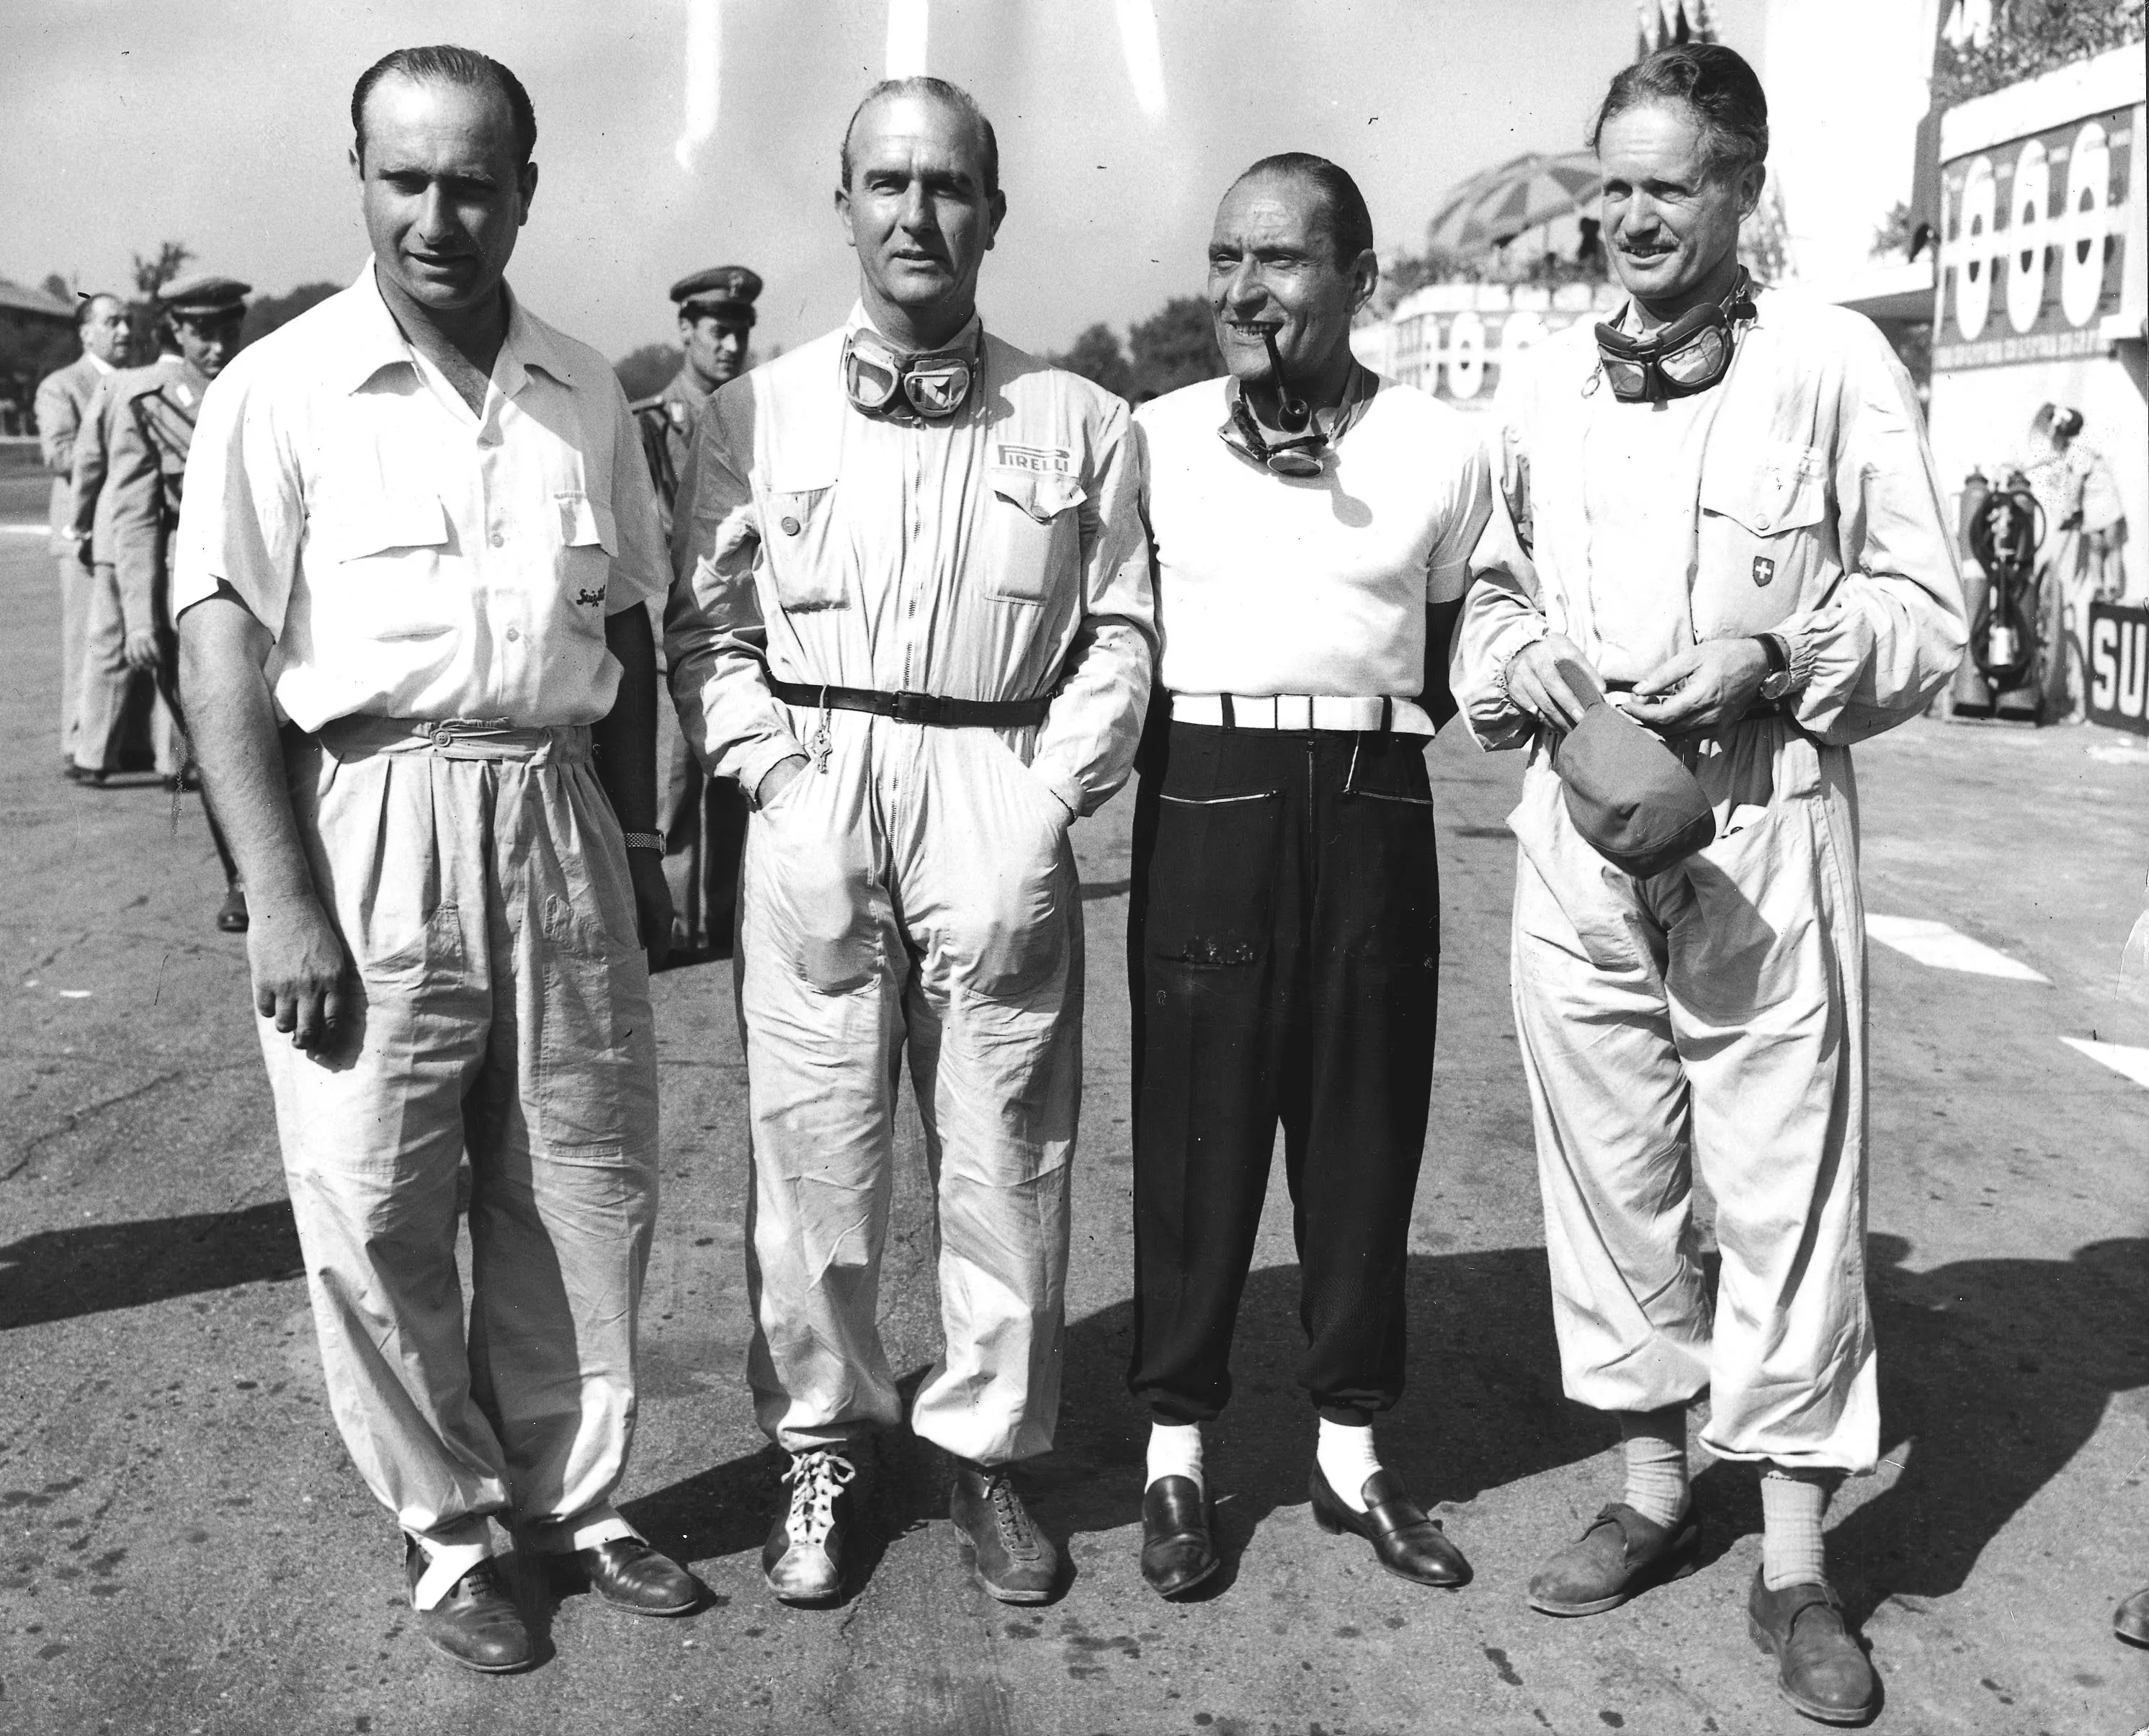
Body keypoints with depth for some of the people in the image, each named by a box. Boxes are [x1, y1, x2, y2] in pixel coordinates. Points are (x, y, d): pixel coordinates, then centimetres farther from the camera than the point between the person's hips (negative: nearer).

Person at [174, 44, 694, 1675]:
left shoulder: (586, 394, 10)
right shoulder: (283, 389, -3)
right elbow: (222, 648, -7)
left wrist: (638, 838, 13)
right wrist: (280, 901, -14)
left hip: (558, 822, 4)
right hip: (366, 823, -3)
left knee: (583, 1198, 10)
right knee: (376, 1217, 4)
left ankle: (572, 1496, 29)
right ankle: (446, 1530, 23)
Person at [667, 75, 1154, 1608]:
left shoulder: (1080, 422, 8)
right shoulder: (758, 413, 7)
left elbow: (1119, 634, 6)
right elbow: (710, 627, 7)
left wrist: (1048, 806, -6)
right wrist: (780, 787, -6)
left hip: (1002, 805, 0)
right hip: (814, 806, 0)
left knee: (1006, 1153, 5)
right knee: (817, 1149, 5)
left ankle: (987, 1450, 23)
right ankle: (821, 1447, 23)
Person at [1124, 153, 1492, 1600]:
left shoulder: (1441, 451, 4)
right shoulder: (1155, 439, 4)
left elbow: (1451, 650, 12)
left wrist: (1382, 719, 0)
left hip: (1373, 804, 1)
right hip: (1205, 792, -1)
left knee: (1366, 1129, 8)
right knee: (1196, 1124, 3)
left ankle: (1353, 1447, 23)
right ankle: (1177, 1451, 18)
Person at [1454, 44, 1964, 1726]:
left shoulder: (1836, 364, 1)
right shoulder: (1542, 384, 12)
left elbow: (1929, 613, 1)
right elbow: (1483, 594, 17)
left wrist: (1773, 656, -15)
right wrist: (1517, 661, -4)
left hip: (1767, 817, -3)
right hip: (1581, 816, 4)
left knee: (1789, 1177, 0)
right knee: (1608, 1162, 10)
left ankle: (1795, 1556, 13)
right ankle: (1653, 1482, 27)